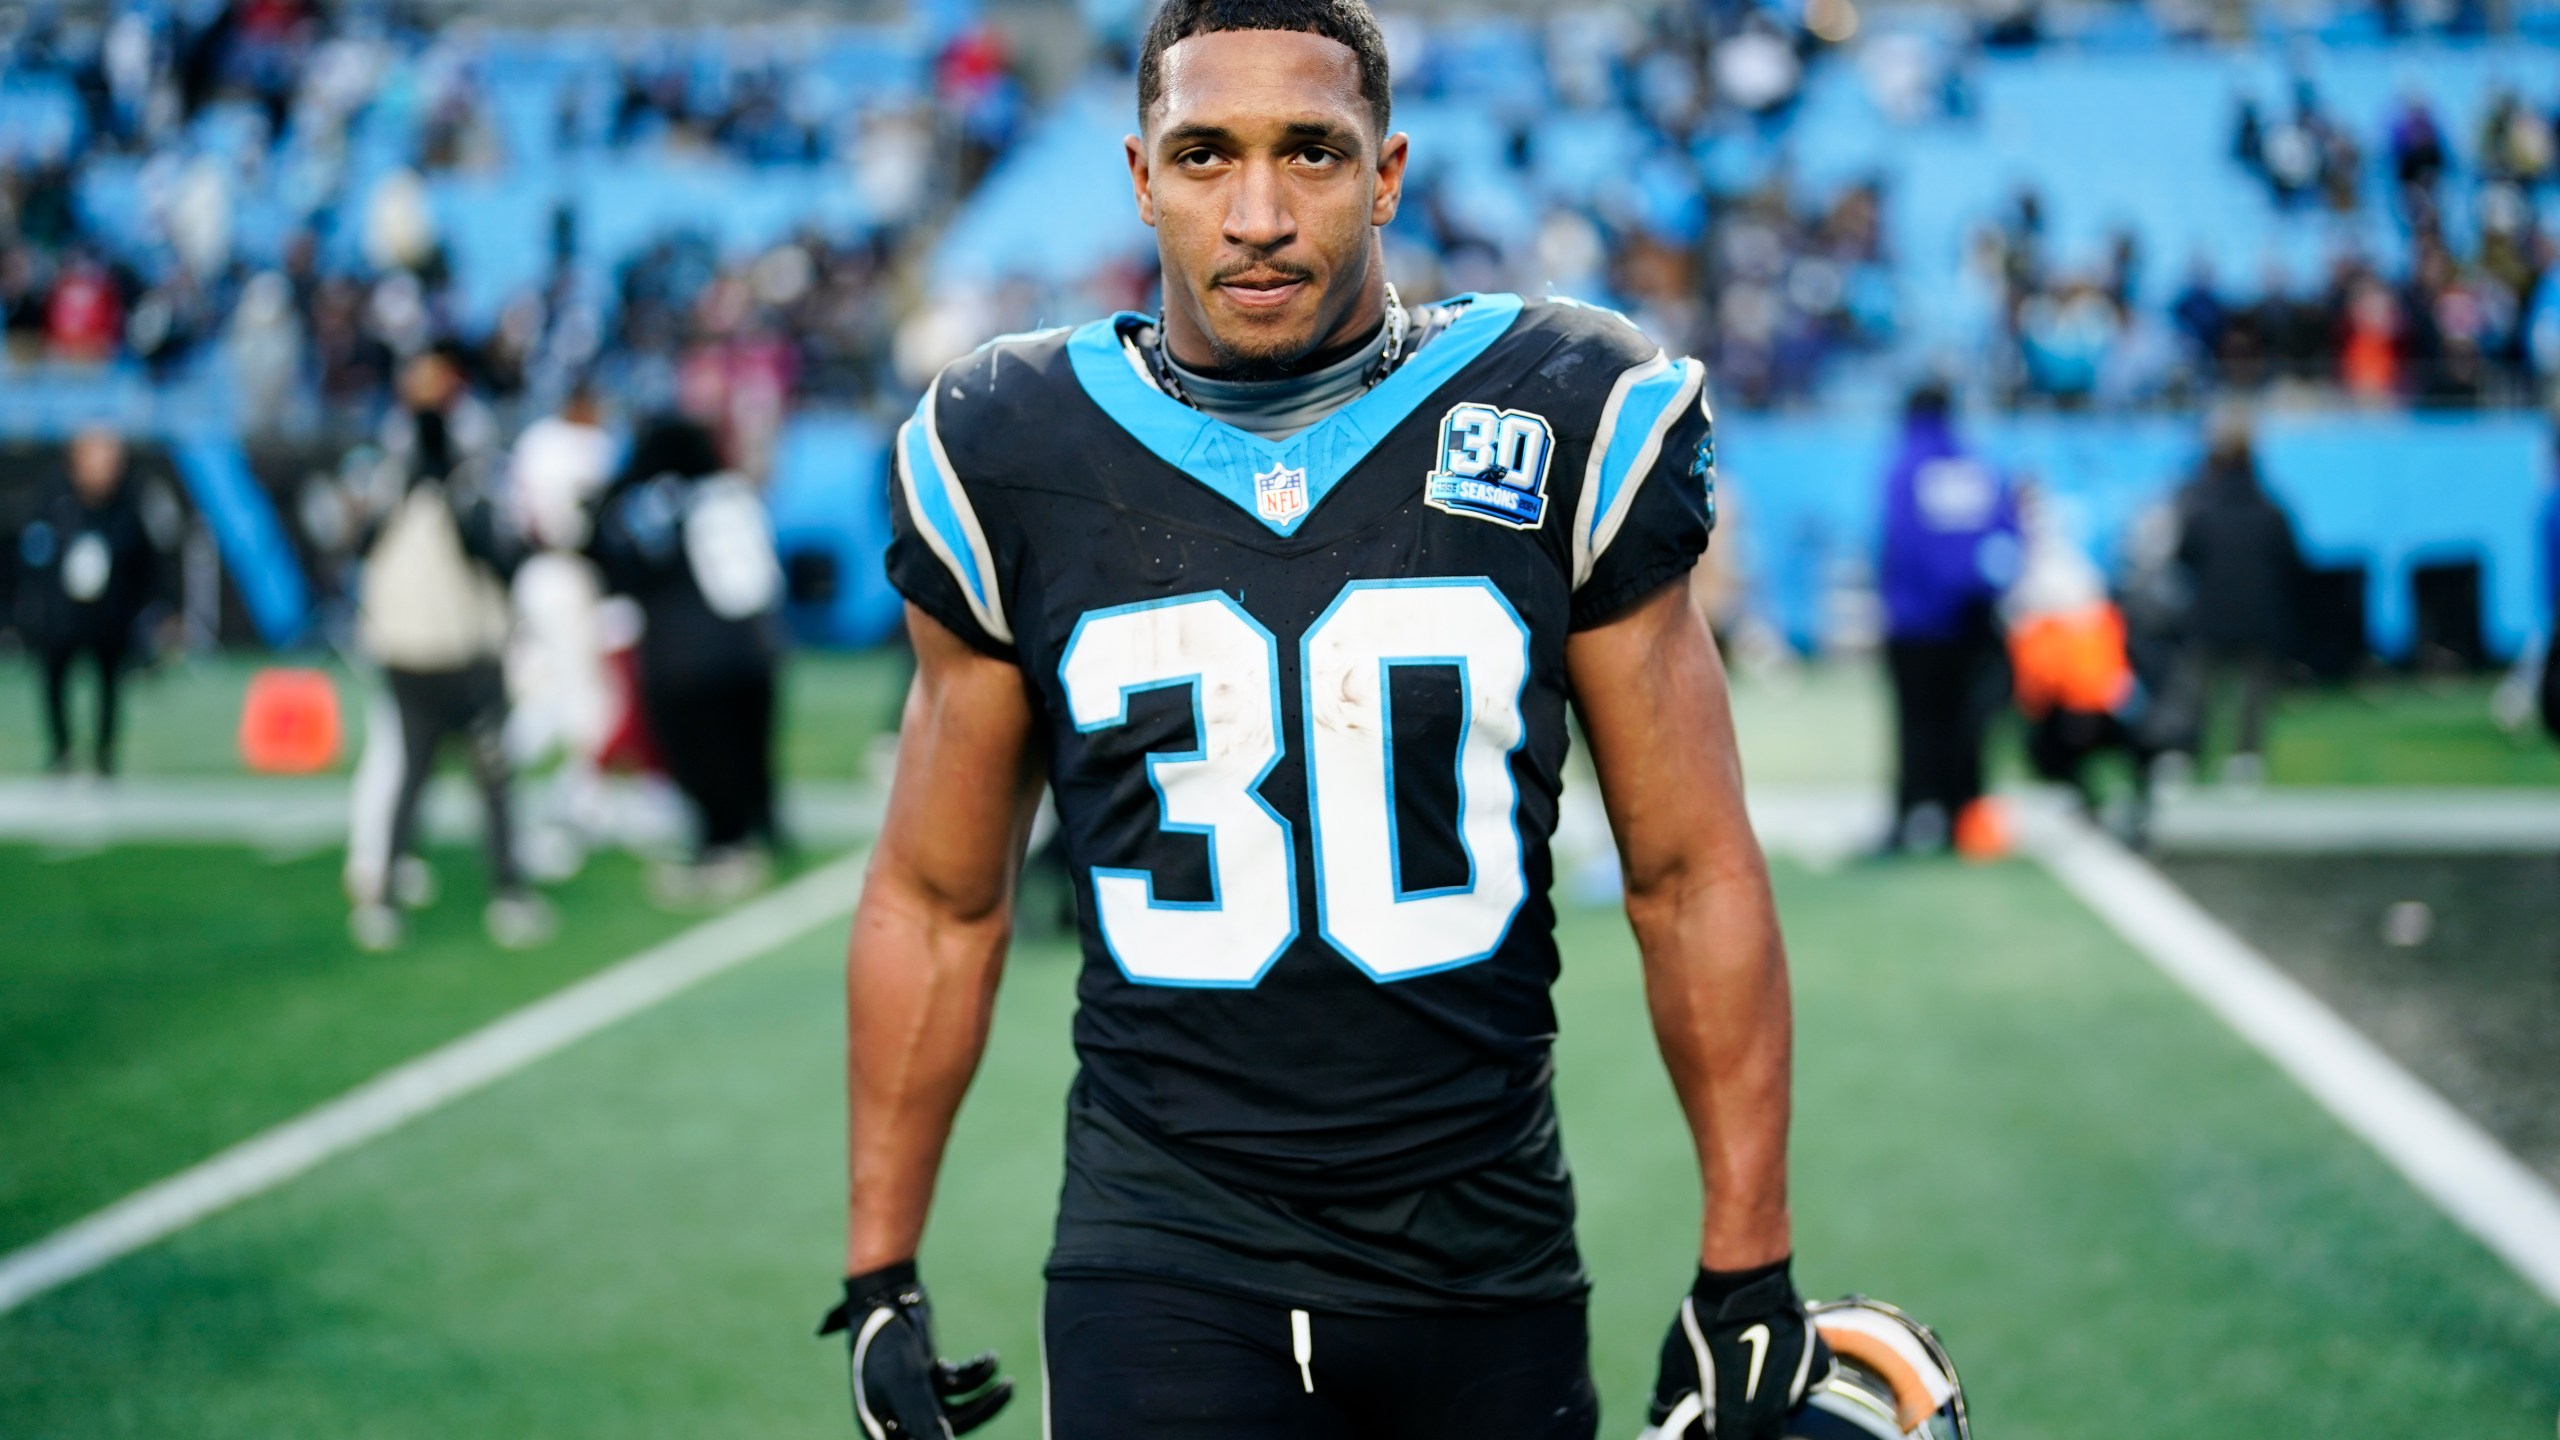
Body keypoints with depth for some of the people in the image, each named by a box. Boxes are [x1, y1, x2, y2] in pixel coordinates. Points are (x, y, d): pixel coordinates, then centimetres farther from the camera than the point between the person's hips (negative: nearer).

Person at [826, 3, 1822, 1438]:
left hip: (1490, 1255, 1)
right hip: (1162, 1255, 0)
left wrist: (1748, 1271, 0)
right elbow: (939, 901, 9)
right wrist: (881, 1272, 9)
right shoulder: (1015, 457, 0)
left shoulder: (1565, 425, -3)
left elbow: (1694, 876, 1)